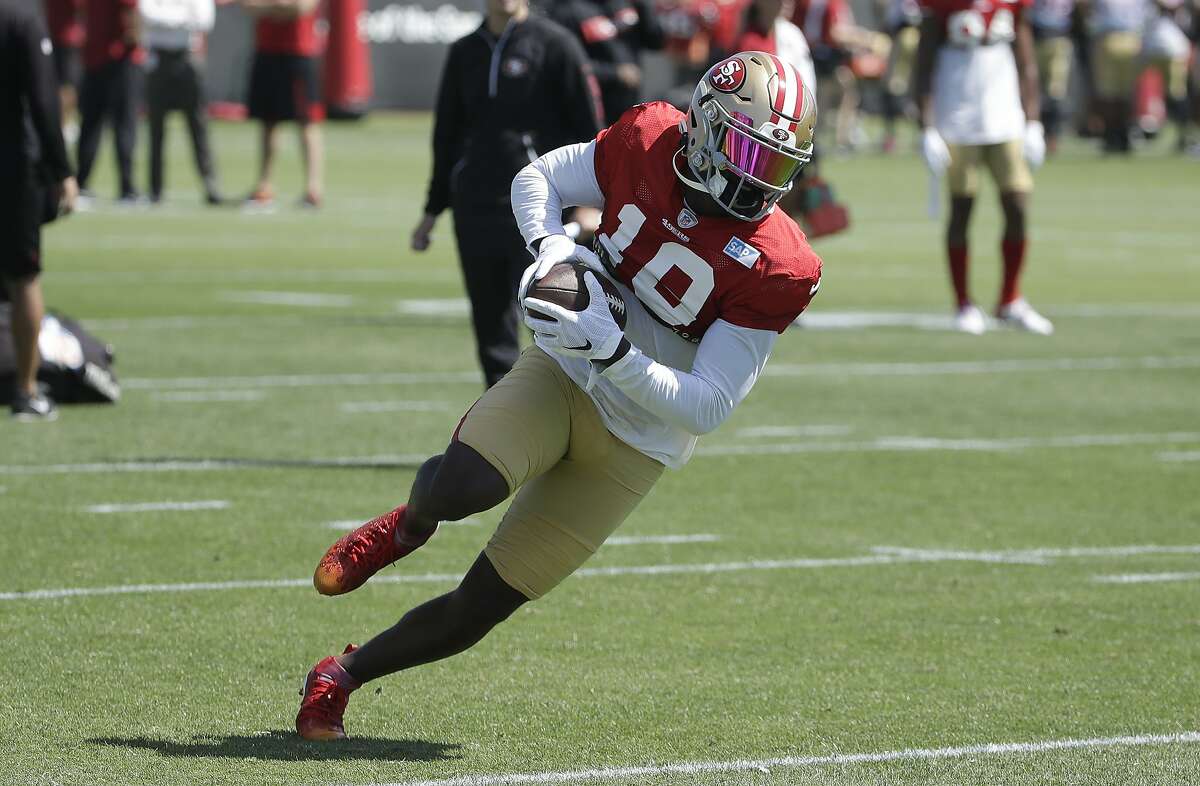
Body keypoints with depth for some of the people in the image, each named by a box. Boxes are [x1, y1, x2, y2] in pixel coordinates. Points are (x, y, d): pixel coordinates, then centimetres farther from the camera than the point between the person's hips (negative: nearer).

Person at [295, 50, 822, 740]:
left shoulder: (776, 271, -18)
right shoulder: (648, 145, -11)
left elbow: (707, 408, -18)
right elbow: (538, 179, 8)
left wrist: (612, 350, -30)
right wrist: (550, 245, -14)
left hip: (637, 443, -1)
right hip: (561, 373, 1)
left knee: (477, 610, -2)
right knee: (461, 487, -31)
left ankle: (343, 676, 22)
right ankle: (409, 525, 6)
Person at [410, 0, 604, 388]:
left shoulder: (554, 44, -1)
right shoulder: (464, 53, 14)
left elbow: (588, 124, -3)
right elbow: (446, 135, 21)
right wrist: (433, 210, 21)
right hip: (474, 207, 5)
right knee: (490, 322, 5)